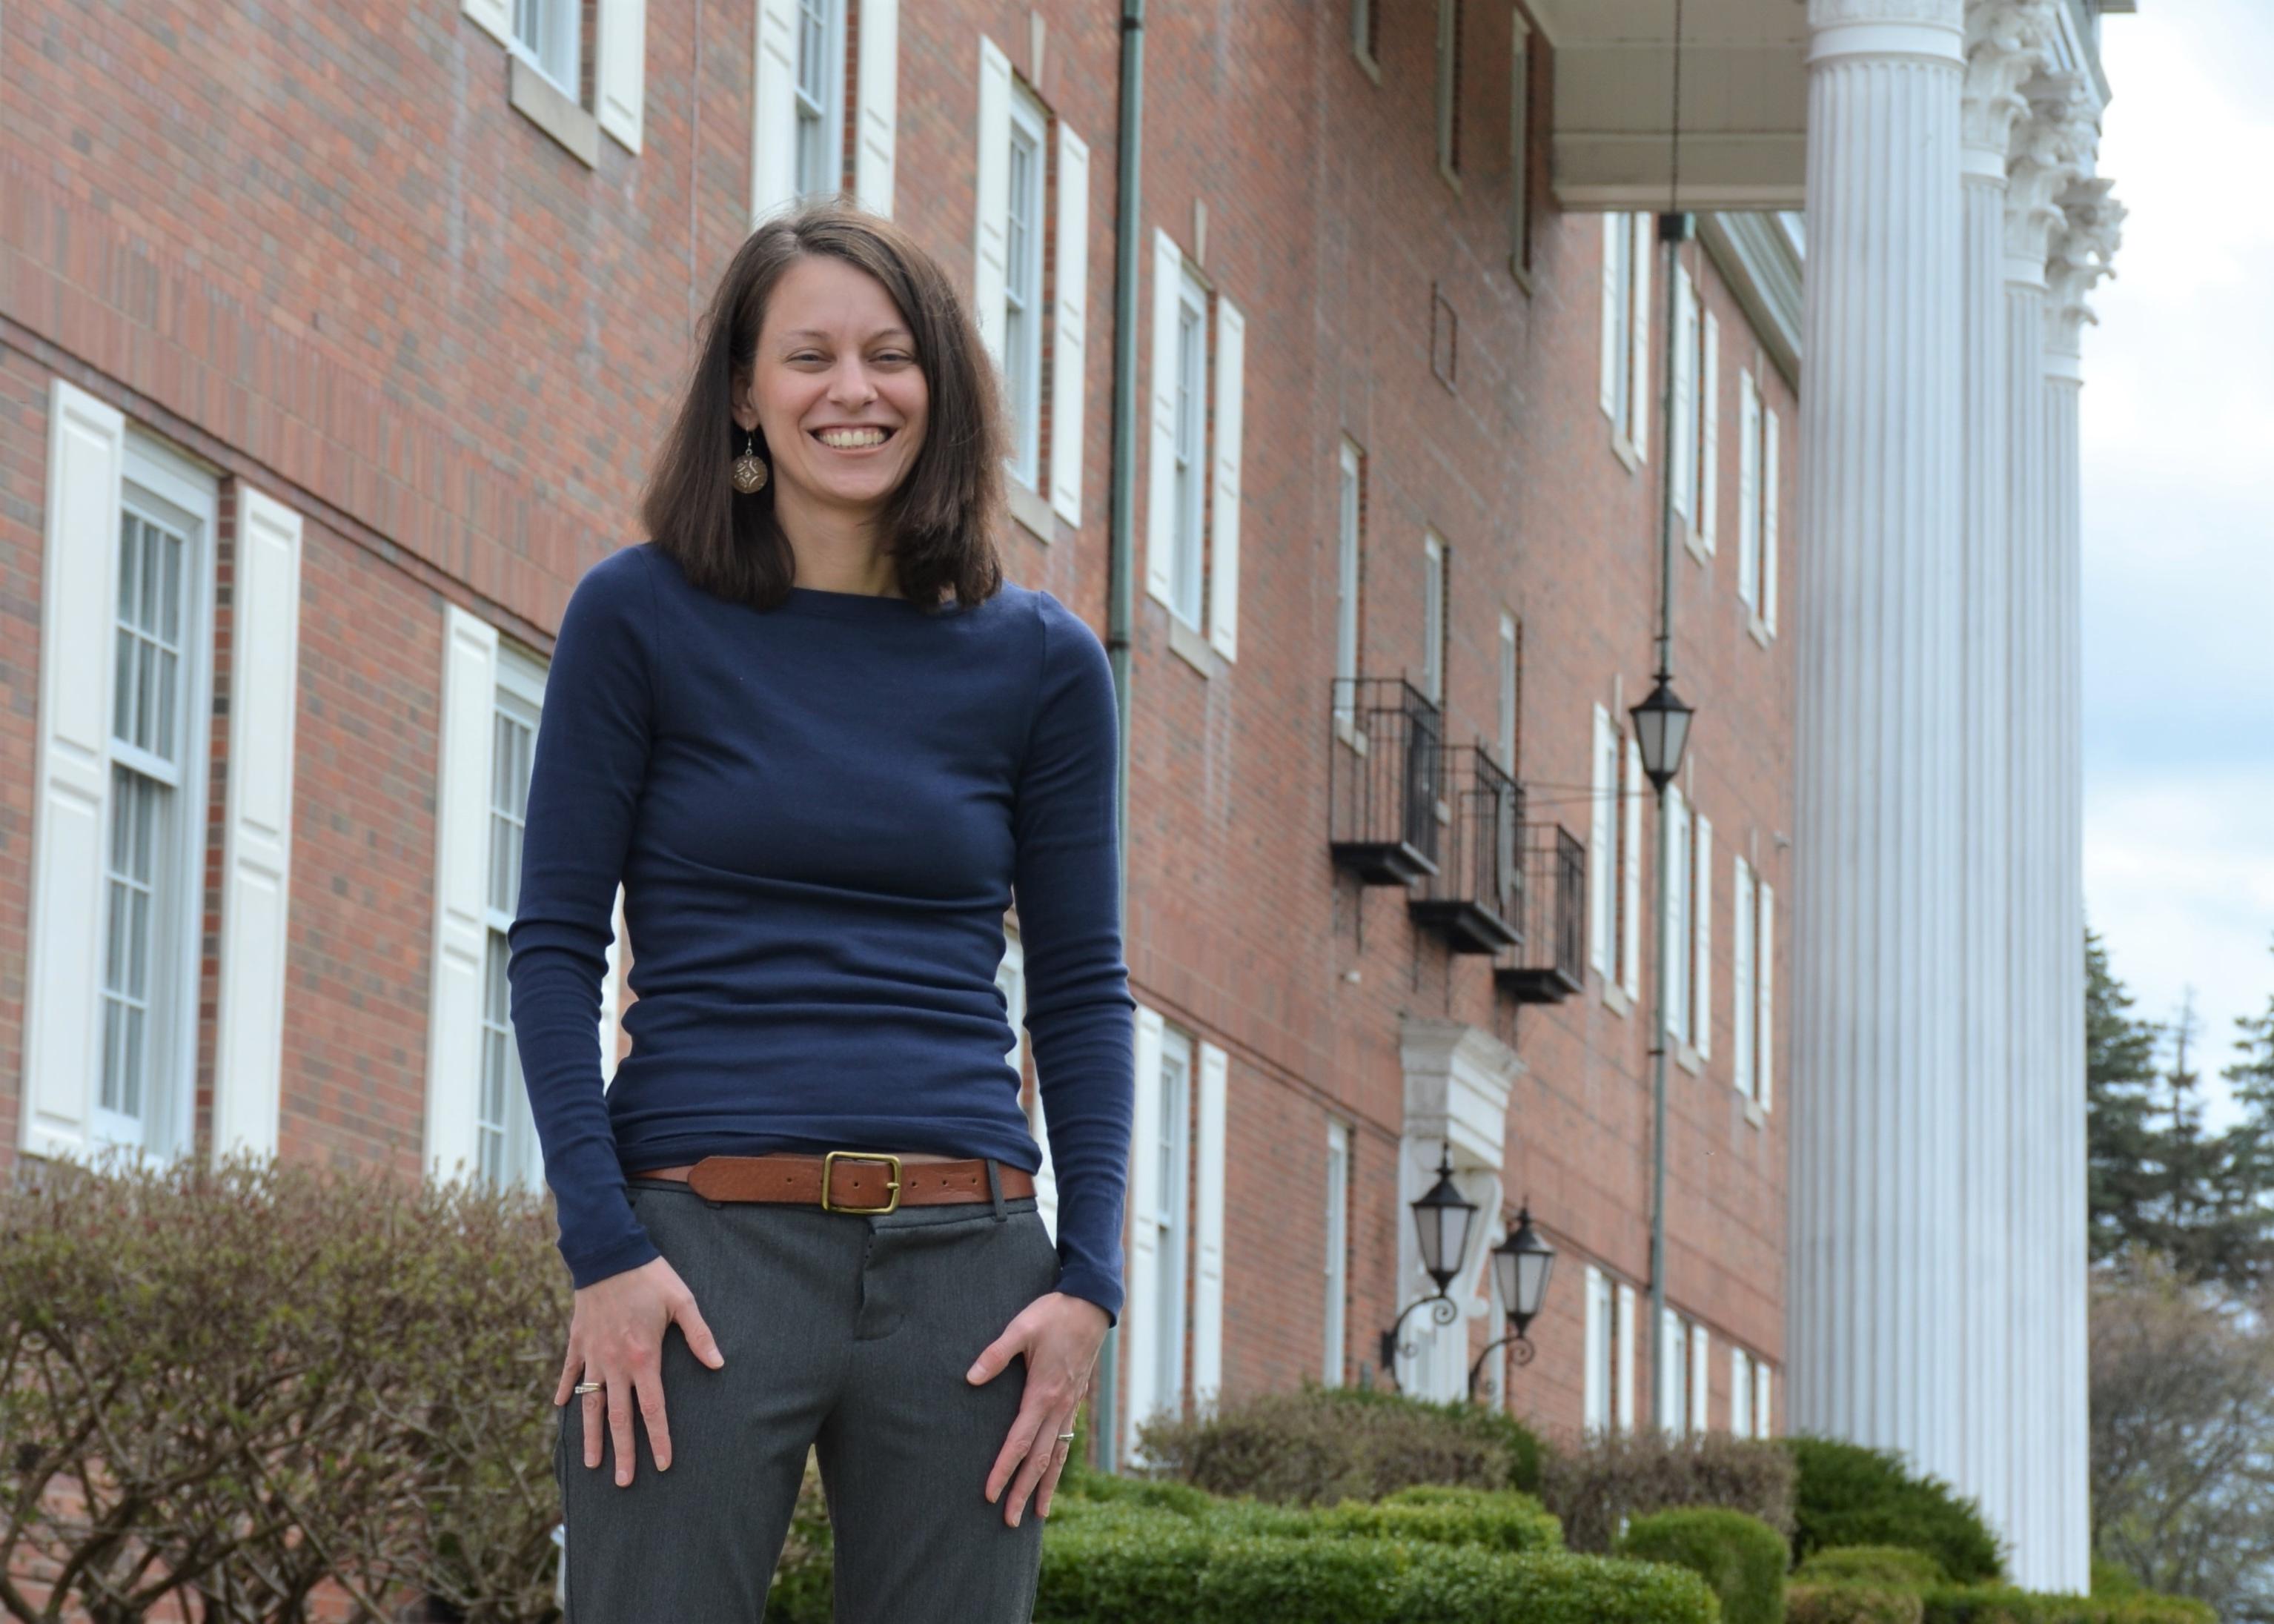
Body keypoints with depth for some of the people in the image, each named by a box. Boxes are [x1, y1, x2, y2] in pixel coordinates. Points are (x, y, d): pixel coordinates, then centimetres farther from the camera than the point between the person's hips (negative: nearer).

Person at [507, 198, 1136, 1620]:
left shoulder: (1041, 663, 8)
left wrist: (1089, 1282, -1)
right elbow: (556, 946, 1)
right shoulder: (641, 619, 2)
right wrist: (605, 1250, -9)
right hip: (704, 1242, -2)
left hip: (964, 1253, 2)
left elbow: (1083, 991, 10)